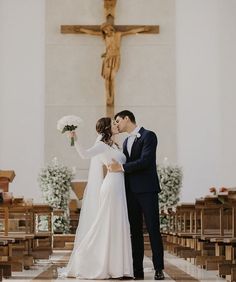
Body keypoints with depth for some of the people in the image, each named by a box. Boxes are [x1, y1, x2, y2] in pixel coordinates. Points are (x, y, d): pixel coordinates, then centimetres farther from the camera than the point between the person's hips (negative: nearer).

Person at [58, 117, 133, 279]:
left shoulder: (113, 145, 18)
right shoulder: (102, 145, -7)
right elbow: (85, 154, -24)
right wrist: (75, 140, -34)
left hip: (118, 189, 9)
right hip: (112, 188, -9)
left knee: (116, 228, 9)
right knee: (109, 227, -6)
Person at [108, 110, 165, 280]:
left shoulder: (149, 136, -5)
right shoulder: (126, 142, 20)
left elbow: (145, 161, -16)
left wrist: (121, 167, -16)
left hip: (147, 190, -7)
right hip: (131, 191, 7)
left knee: (153, 229, -6)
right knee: (135, 231, 4)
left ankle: (159, 269, -3)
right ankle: (137, 270, 5)